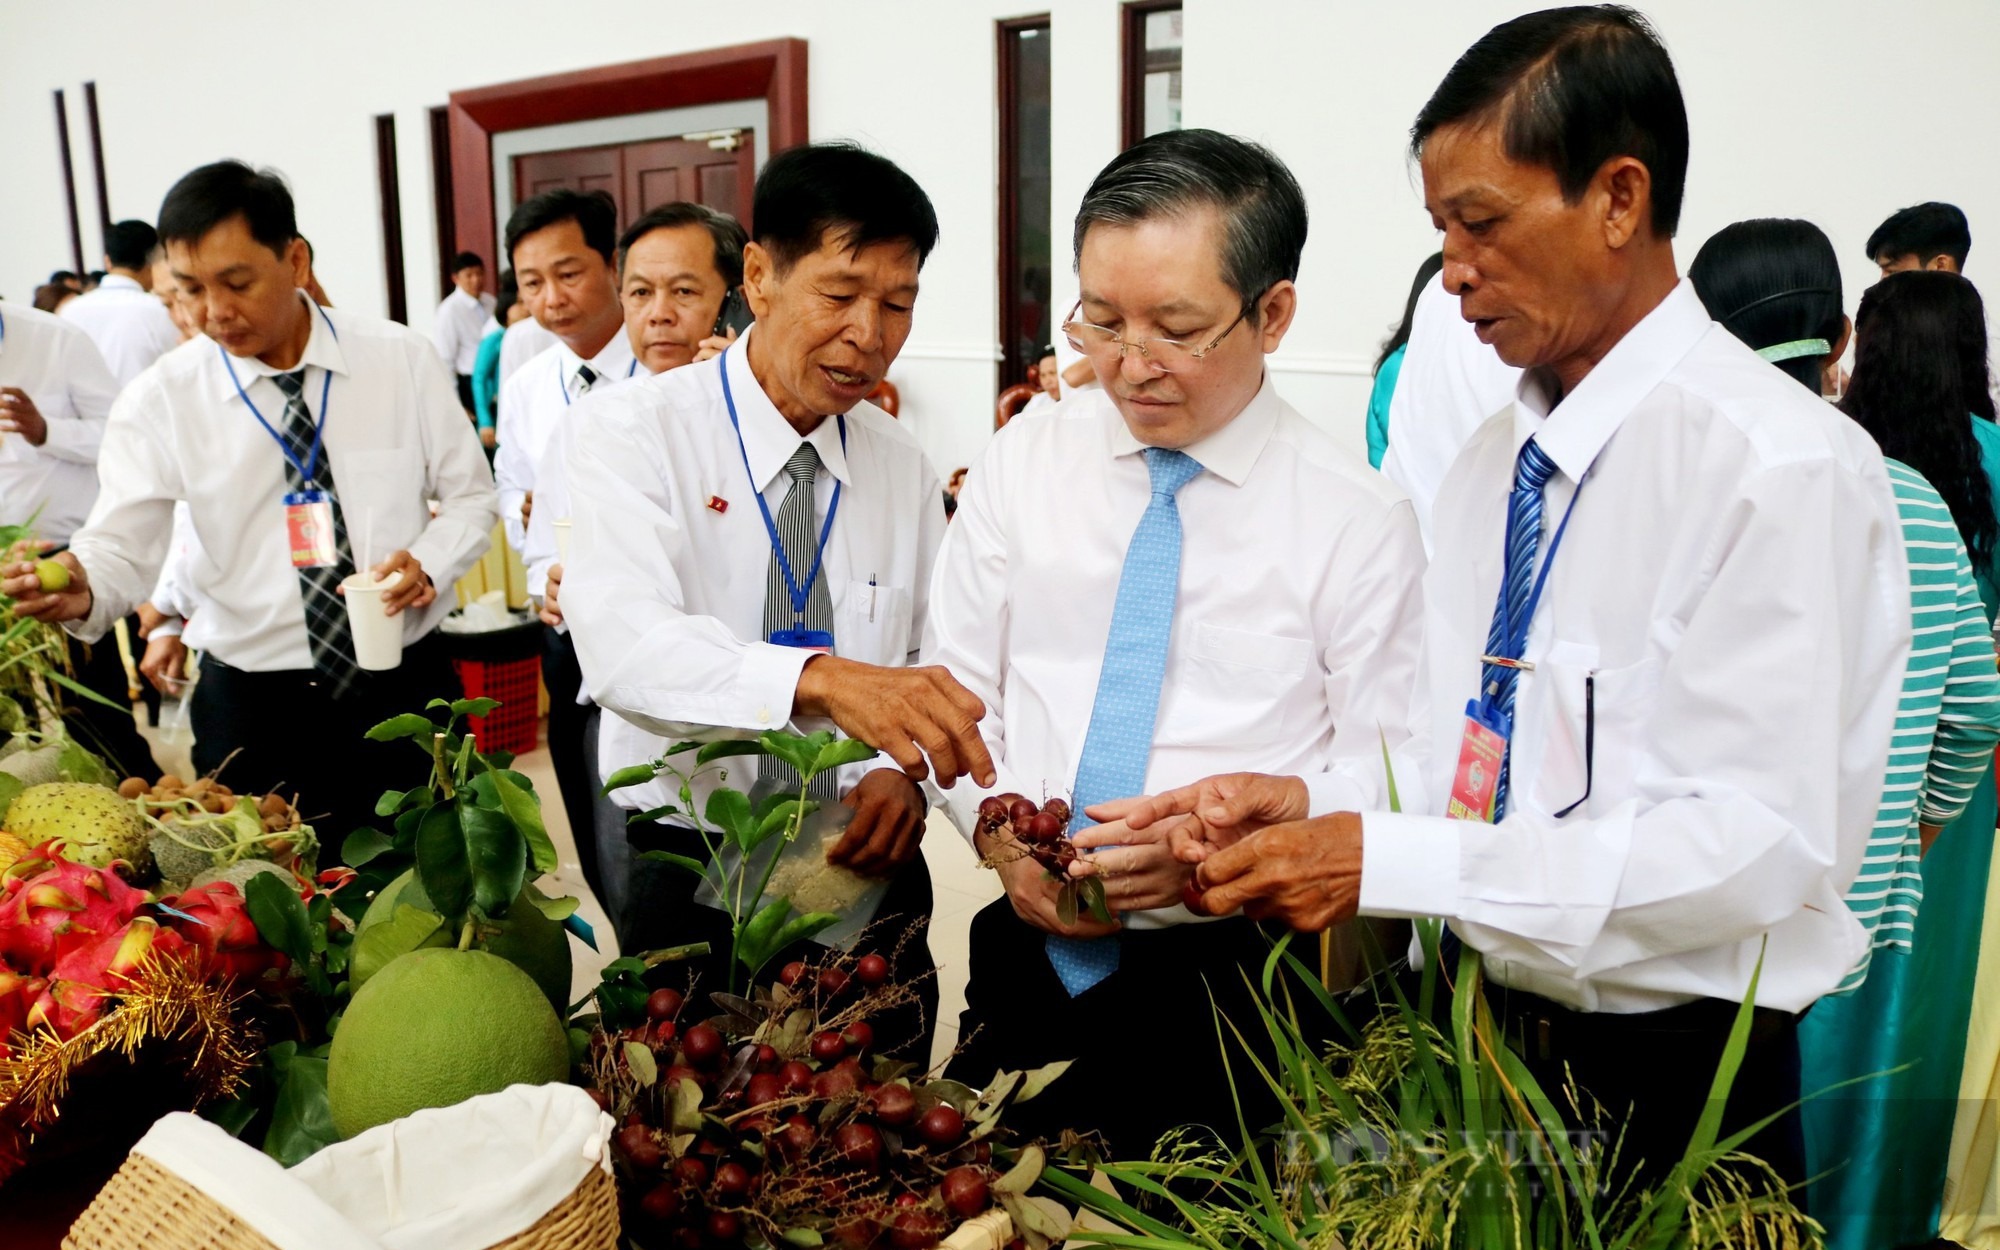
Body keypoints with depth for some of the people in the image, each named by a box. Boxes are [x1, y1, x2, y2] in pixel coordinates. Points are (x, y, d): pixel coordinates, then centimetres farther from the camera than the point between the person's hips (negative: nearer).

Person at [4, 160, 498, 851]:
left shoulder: (402, 359, -4)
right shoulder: (159, 399, -4)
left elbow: (471, 496, 3)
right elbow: (123, 545, -7)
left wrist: (428, 561, -16)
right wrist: (81, 590, -29)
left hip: (406, 685, 0)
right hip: (253, 705, 0)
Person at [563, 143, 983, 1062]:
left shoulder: (905, 469, 4)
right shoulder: (633, 434, -11)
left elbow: (929, 664, 9)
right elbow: (625, 645, -28)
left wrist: (905, 770, -12)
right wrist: (820, 677, -44)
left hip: (865, 859, 4)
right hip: (689, 864, -3)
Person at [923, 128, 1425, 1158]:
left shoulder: (1359, 520, -6)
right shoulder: (1019, 464, 3)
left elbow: (1381, 771, -4)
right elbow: (954, 687, 6)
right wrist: (998, 833, -11)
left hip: (1232, 976, -2)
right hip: (1027, 952, 3)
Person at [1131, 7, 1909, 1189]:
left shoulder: (1784, 467, -17)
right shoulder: (1490, 464, 6)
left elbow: (1753, 839, -23)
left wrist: (1389, 862, -26)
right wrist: (1314, 808, -9)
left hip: (1672, 1091, -6)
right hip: (1477, 1046, 6)